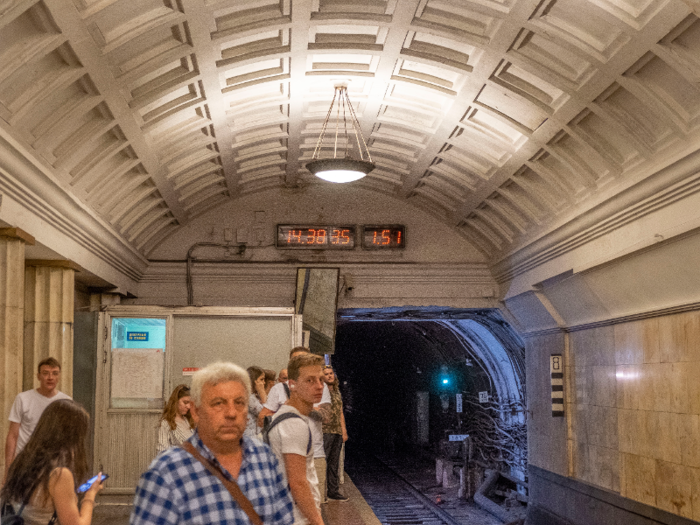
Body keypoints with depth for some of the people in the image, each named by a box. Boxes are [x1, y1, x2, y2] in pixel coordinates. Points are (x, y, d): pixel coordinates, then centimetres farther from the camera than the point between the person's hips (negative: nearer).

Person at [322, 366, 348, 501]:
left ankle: (333, 491, 17)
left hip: (337, 432, 7)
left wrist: (344, 431, 17)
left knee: (334, 463, 11)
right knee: (323, 462, -8)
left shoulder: (337, 391, 17)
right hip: (324, 432, -7)